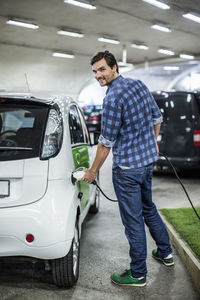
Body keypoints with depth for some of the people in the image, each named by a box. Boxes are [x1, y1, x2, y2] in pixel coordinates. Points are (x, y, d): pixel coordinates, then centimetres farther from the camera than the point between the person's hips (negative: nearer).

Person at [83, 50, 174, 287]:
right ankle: (165, 252, 40)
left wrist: (93, 171, -5)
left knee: (133, 220, 3)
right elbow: (157, 118, 14)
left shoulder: (112, 98, -20)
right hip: (148, 160, 9)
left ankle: (138, 274, 16)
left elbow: (106, 142, -16)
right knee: (148, 208, 25)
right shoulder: (140, 85, 4)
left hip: (127, 168, -9)